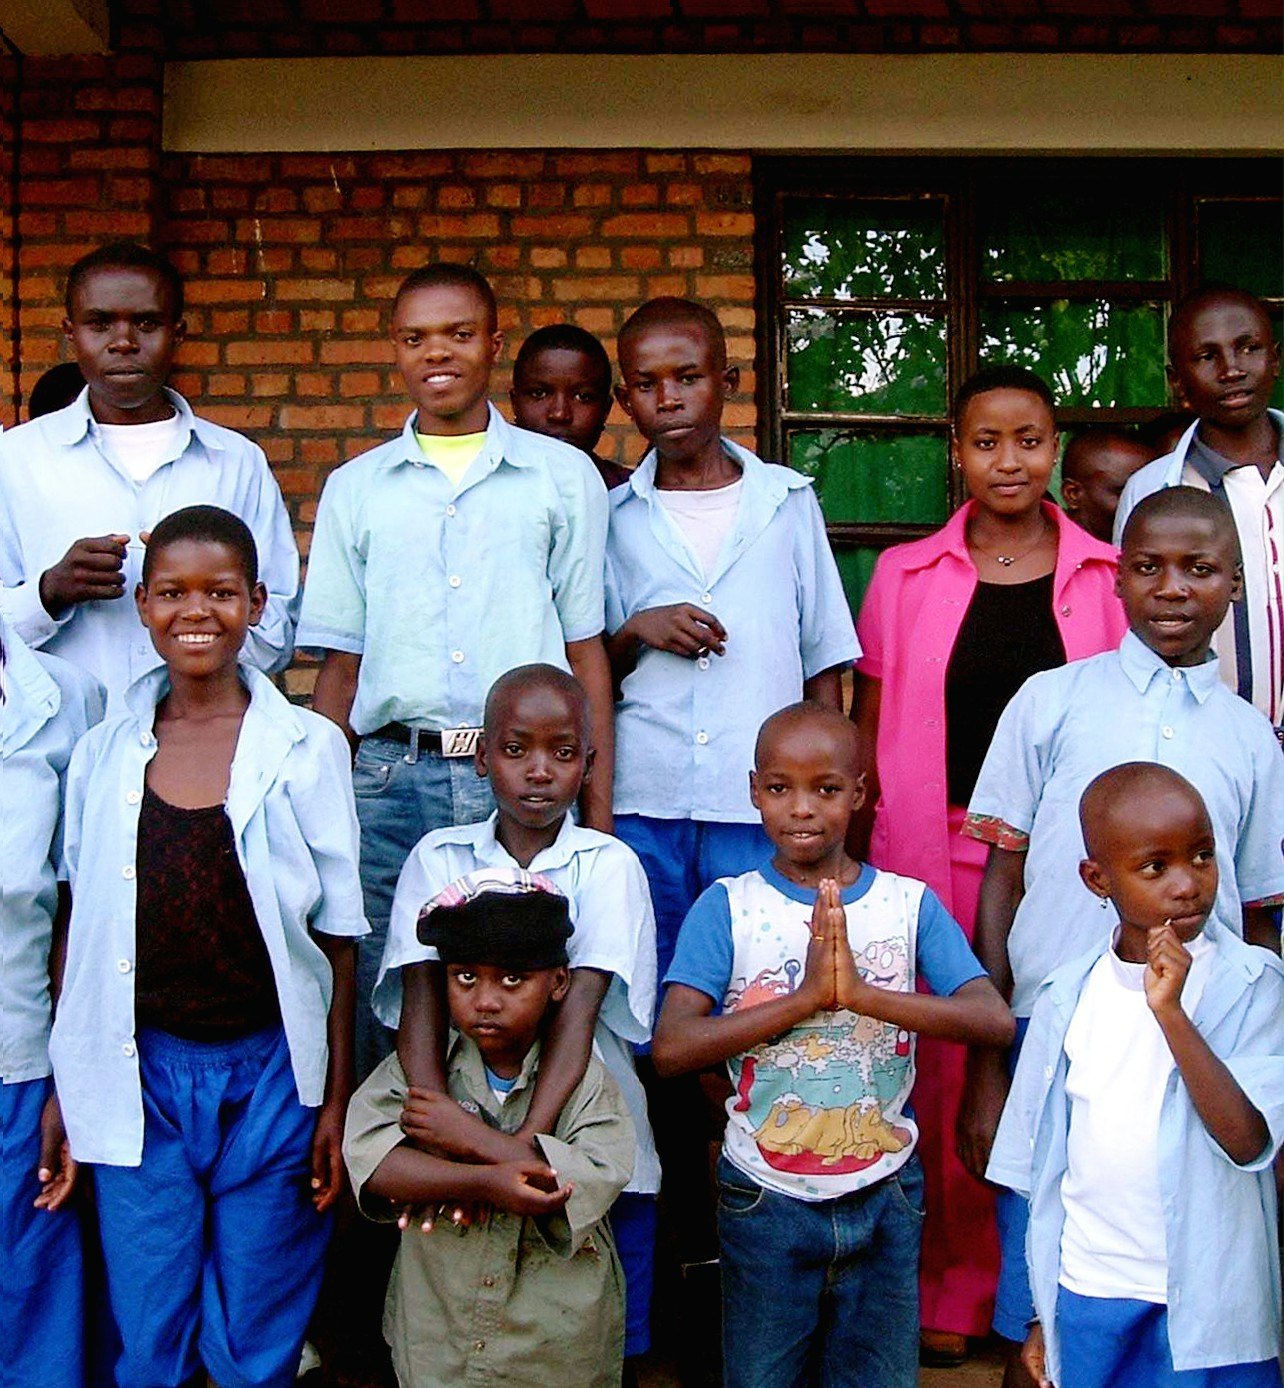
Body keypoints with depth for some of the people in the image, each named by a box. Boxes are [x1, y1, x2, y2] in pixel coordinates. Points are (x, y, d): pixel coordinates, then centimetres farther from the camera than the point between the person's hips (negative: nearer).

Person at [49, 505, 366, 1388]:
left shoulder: (309, 747, -3)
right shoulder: (104, 754, 4)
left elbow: (338, 937, -1)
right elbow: (84, 930, 8)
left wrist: (338, 1099, -3)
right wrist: (65, 1089, 5)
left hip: (270, 1073, -1)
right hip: (139, 1077, 2)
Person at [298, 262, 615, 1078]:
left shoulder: (565, 478, 9)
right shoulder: (356, 489, 13)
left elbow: (586, 650, 8)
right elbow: (341, 664, 14)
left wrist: (598, 809, 1)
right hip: (391, 779, 1)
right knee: (385, 1007, 3)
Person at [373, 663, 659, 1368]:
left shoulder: (609, 865, -4)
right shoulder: (439, 858, 1)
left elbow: (579, 1012, -16)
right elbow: (421, 999, -11)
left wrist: (526, 1139, -30)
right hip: (463, 1139, 1)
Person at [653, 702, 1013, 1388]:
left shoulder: (909, 902, -3)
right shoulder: (727, 907, -7)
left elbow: (995, 1021, -15)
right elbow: (671, 1048, -18)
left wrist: (862, 992, -27)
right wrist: (806, 996, -25)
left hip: (883, 1196, 1)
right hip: (764, 1200, -1)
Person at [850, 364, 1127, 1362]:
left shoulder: (1109, 577, 6)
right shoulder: (905, 575, 6)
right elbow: (869, 736, 8)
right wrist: (854, 867, 3)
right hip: (936, 858, 0)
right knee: (943, 1072, 2)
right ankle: (951, 1290, 19)